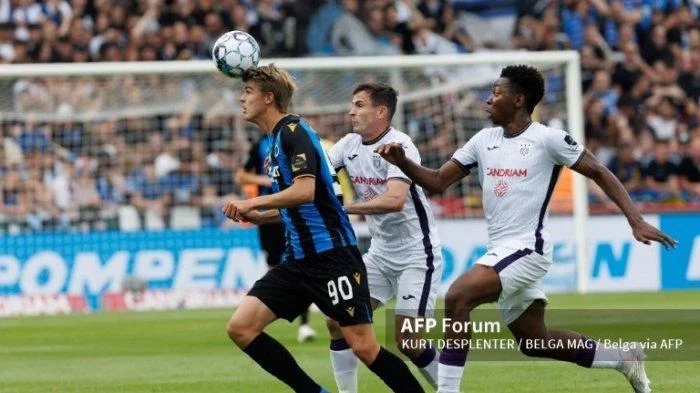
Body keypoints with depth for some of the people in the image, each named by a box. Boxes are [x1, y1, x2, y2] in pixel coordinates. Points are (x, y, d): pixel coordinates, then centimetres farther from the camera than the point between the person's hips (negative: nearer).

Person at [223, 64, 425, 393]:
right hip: (299, 260, 9)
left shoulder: (293, 131, -10)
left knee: (363, 346, -11)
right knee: (240, 327, -3)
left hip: (332, 254, -9)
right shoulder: (275, 141, 17)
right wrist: (258, 216, 14)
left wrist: (252, 203, -17)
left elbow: (305, 191, -25)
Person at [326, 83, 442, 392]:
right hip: (380, 253, 7)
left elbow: (395, 200, -33)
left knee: (408, 341, -14)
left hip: (416, 254, -7)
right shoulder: (350, 144, 4)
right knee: (337, 320, -3)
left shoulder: (399, 145, -19)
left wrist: (343, 209, -36)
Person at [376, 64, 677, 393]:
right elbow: (438, 181, 10)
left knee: (457, 298, -25)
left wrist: (636, 221, -10)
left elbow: (598, 172, -3)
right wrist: (402, 162, -8)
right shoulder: (483, 140, 10)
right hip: (500, 252, 8)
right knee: (534, 342, 16)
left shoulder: (547, 139, -9)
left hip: (526, 249, -8)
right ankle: (623, 359, 32)